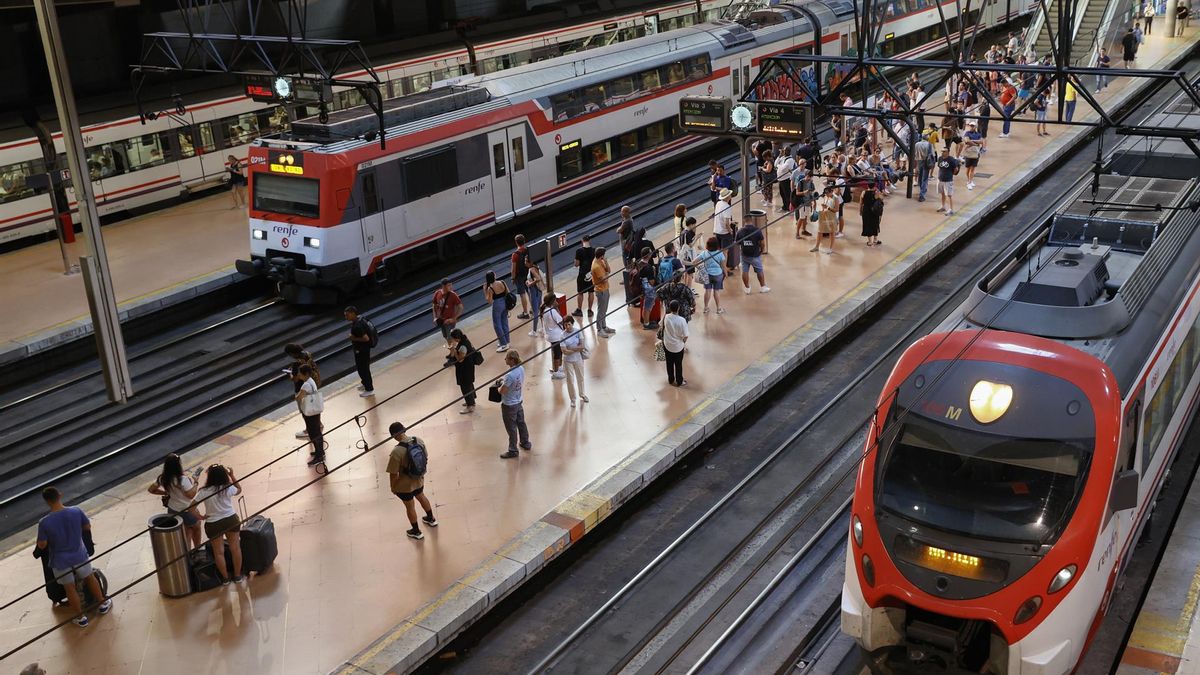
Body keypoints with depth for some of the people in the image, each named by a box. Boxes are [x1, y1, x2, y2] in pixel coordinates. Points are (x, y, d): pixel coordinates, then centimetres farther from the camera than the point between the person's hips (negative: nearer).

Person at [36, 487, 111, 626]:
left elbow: (42, 545, -13)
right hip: (79, 555, 2)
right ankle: (103, 603, 40)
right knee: (90, 578, 26)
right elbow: (87, 527, -1)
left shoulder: (44, 522, -24)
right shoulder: (76, 511, -18)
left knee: (70, 588, 17)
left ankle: (81, 617, 29)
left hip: (60, 561, -2)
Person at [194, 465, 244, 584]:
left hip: (213, 524, -1)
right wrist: (232, 475, 6)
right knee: (235, 548, 14)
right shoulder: (228, 488, -13)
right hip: (231, 520, 1)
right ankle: (237, 576, 24)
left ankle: (225, 578, 26)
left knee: (219, 552, 14)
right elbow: (239, 490, 9)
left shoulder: (204, 492, -17)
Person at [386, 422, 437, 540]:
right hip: (419, 479, 5)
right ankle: (431, 519, 55)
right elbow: (426, 459, 0)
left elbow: (393, 474, -24)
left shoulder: (396, 452, -33)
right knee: (421, 496, 33)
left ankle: (416, 532, 39)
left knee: (410, 506, 19)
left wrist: (392, 487, -5)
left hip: (405, 485, -5)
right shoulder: (419, 441, -16)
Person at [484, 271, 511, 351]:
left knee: (497, 325, 7)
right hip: (505, 303, 6)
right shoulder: (502, 283, -6)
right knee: (504, 323, 20)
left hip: (497, 306, -6)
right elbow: (508, 293, 3)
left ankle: (504, 344, 8)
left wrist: (485, 291, -10)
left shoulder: (490, 288, -19)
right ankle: (506, 341, 32)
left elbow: (490, 302, -13)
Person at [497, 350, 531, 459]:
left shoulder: (510, 375, -33)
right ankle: (526, 443, 41)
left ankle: (513, 451, 21)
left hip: (509, 405, -8)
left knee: (511, 428, 7)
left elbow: (502, 391, -26)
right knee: (521, 423, 24)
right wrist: (504, 380, 4)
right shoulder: (521, 368, -7)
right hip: (519, 401, 8)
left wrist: (501, 384, -6)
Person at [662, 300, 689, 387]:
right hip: (678, 346, -3)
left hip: (667, 345, 3)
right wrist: (683, 342, 0)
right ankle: (679, 382, 32)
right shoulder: (682, 320, -27)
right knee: (678, 364, 16)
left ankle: (671, 380, 38)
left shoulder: (666, 317, -17)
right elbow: (685, 336, -20)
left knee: (669, 363, 21)